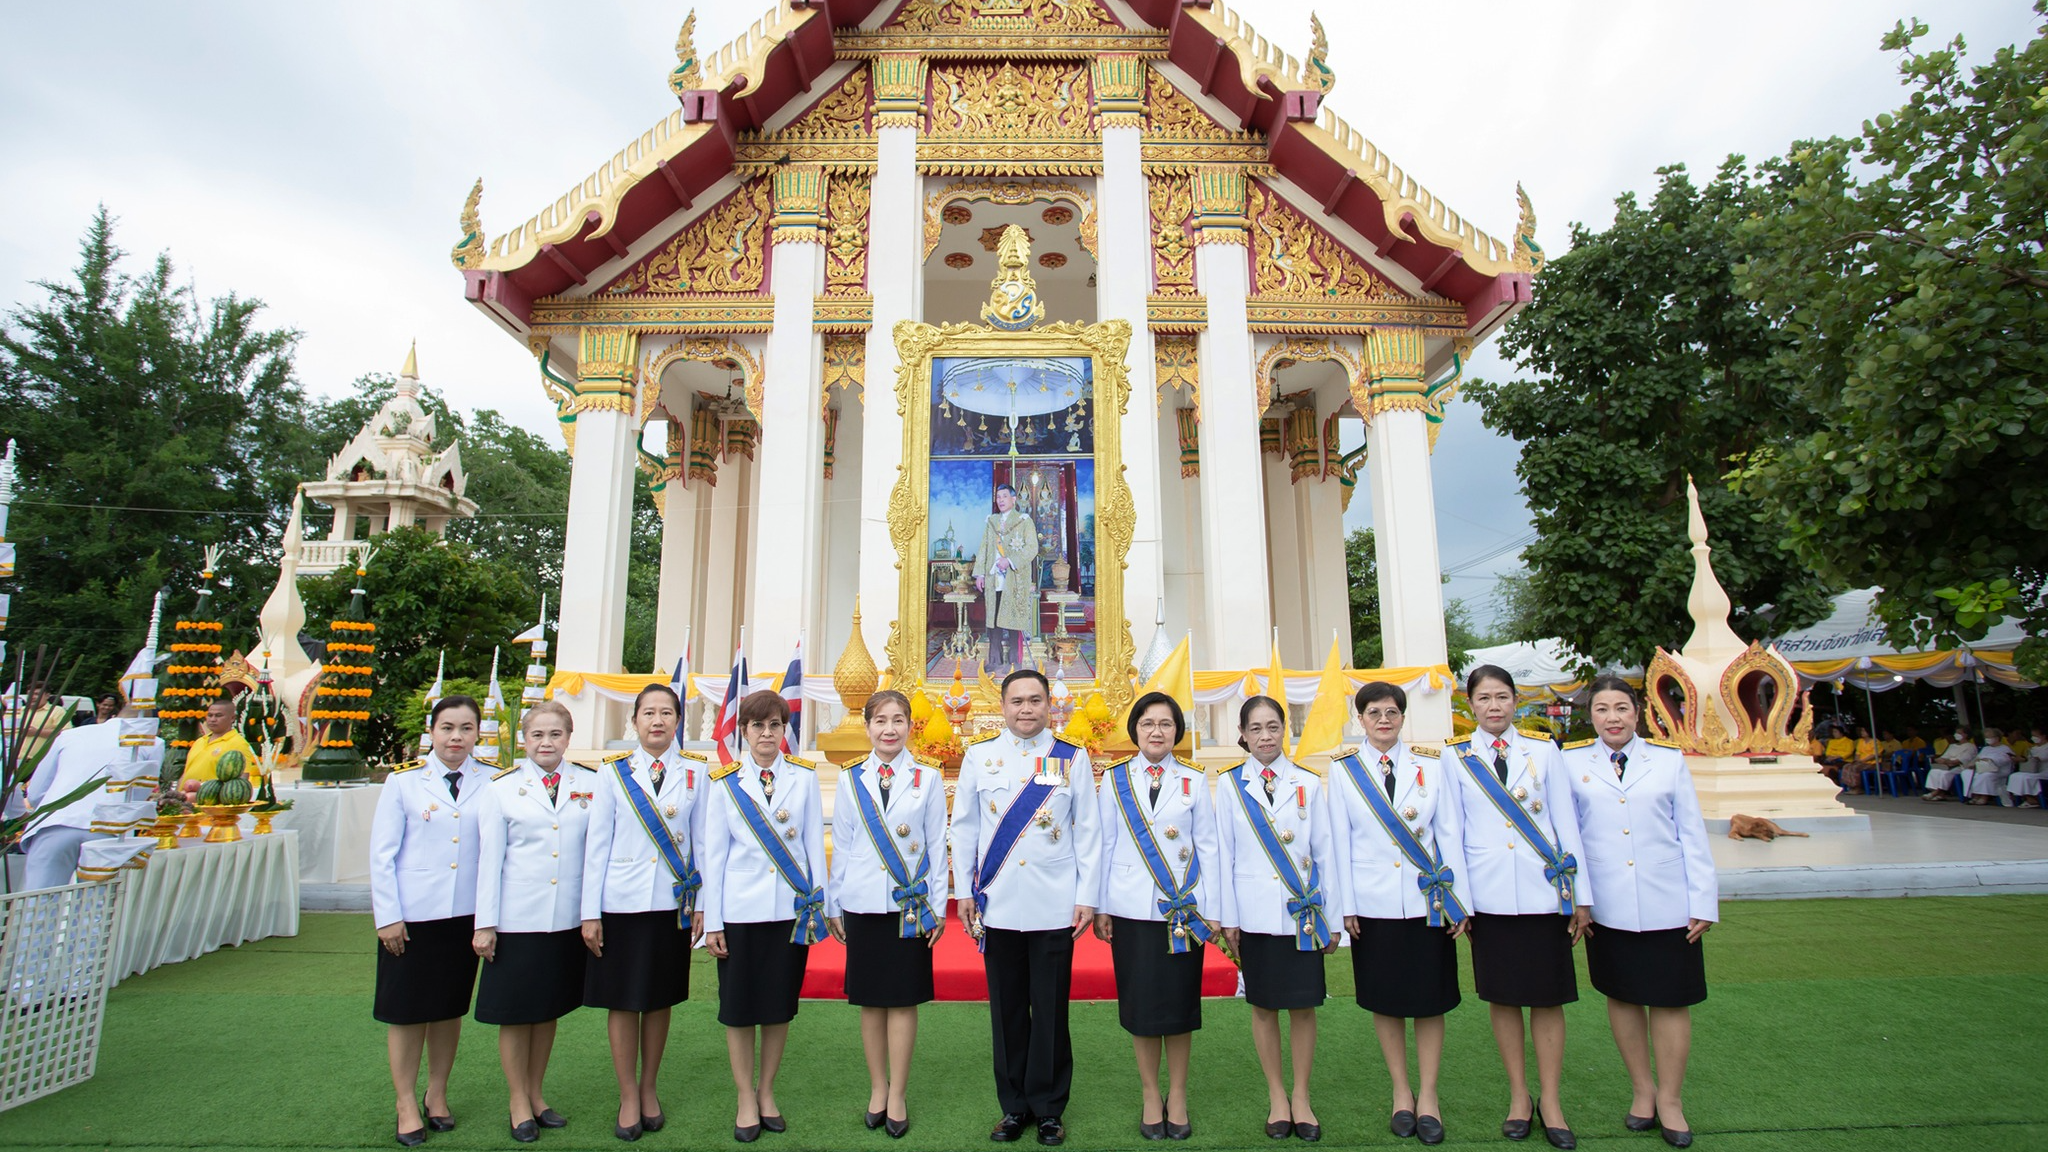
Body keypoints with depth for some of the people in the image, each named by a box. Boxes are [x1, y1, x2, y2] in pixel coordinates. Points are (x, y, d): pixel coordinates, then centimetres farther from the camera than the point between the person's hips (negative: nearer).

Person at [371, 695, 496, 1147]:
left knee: (450, 1008, 13)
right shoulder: (403, 782, -2)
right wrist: (388, 915, -5)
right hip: (412, 914, -1)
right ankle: (406, 1106, 25)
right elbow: (381, 853, -1)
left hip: (466, 913, 1)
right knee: (407, 1010, 8)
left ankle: (437, 1096, 31)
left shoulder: (492, 781, -1)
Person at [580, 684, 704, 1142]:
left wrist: (703, 903, 1)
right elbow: (597, 843, -1)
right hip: (621, 902, -1)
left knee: (660, 1000, 12)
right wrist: (590, 912, -3)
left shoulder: (695, 772, 1)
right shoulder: (613, 772, -1)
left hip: (673, 902, 1)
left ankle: (649, 1090, 30)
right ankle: (628, 1097, 24)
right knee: (623, 1001, 7)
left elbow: (702, 841, 3)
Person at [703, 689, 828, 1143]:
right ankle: (746, 1099, 25)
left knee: (780, 1004, 10)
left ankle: (767, 1091, 30)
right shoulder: (726, 782, 1)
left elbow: (814, 843, 3)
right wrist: (712, 920, 0)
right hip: (741, 909, 0)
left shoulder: (804, 777, 2)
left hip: (792, 908, 1)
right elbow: (714, 854, 2)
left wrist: (817, 903, 0)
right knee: (739, 1006, 8)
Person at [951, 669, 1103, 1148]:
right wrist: (964, 891, 3)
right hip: (998, 905, 1)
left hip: (1055, 906, -1)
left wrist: (1087, 897, -2)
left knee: (1051, 1010, 7)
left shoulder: (1073, 759, 4)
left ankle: (1049, 1108, 24)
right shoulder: (979, 757, 5)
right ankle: (1014, 1105, 26)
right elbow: (964, 827, 7)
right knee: (1007, 1010, 10)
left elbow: (1088, 831, 3)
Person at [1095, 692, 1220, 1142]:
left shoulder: (1194, 781, 3)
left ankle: (1177, 1097, 24)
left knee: (1180, 1003, 7)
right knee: (1141, 1004, 6)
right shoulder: (1114, 779, 3)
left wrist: (1212, 910, 1)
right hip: (1131, 907, 0)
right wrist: (1100, 907, 2)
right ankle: (1150, 1097, 23)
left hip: (1183, 909, 0)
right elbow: (1105, 845, 4)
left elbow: (1207, 847, 4)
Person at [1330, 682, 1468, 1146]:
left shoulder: (1431, 763, 2)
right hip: (1373, 903, 0)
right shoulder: (1344, 771, 1)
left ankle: (1427, 1095, 22)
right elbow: (1340, 841, 0)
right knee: (1384, 1001, 9)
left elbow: (1450, 832, 1)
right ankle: (1401, 1091, 26)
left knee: (1429, 999, 7)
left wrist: (1459, 899, -2)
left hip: (1428, 900, 0)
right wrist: (1345, 905, -4)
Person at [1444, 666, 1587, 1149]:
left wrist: (1580, 893, 2)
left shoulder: (1544, 752, 5)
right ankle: (1518, 1096, 23)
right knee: (1502, 997, 8)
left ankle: (1550, 1100, 20)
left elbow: (1565, 822, 5)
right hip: (1489, 893, 0)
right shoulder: (1456, 759, 3)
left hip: (1543, 890, 0)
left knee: (1548, 997, 6)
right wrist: (1457, 896, 0)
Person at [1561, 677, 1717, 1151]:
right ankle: (1642, 1088, 27)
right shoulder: (1572, 762, 1)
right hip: (1606, 907, 0)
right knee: (1621, 996, 10)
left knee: (1670, 1000, 6)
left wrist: (1703, 901, 0)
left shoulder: (1669, 759, 3)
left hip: (1667, 905, 0)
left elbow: (1692, 834, 3)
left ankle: (1670, 1098, 22)